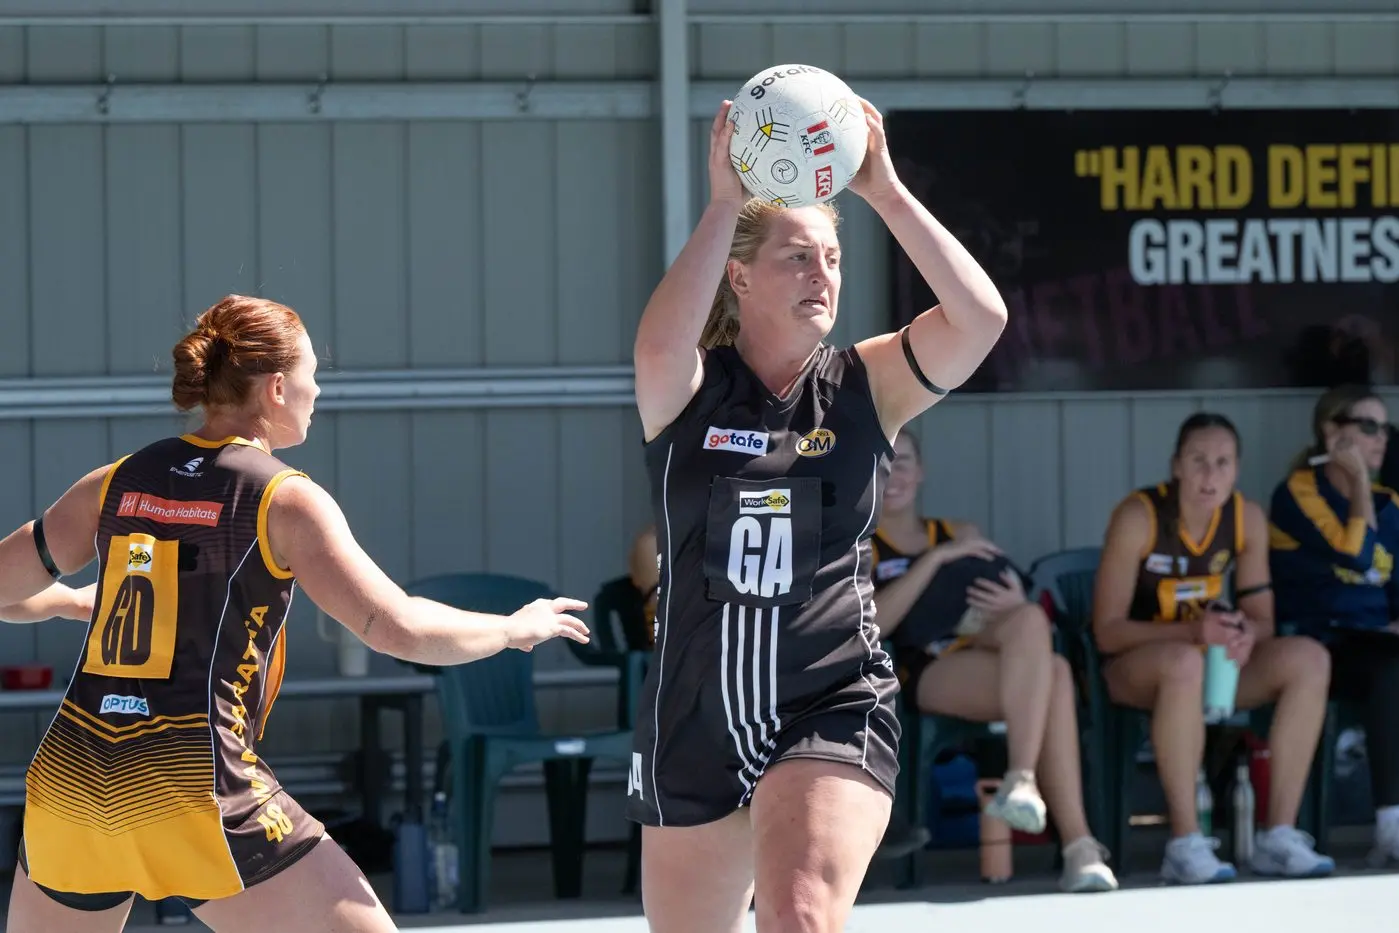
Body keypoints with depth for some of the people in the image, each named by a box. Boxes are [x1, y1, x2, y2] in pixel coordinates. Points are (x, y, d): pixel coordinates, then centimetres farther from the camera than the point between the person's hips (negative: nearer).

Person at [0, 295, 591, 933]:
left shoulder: (116, 482, 12)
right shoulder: (282, 499, -2)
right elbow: (398, 628, -8)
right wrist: (517, 629, 8)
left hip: (67, 781, 5)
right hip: (192, 786, -5)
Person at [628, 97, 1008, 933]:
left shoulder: (866, 386, 1)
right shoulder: (687, 389, -3)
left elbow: (981, 317, -15)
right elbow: (659, 343, -28)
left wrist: (885, 190, -19)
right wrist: (725, 204, -29)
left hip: (832, 709, -1)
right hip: (694, 714, 2)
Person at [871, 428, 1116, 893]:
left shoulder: (961, 534, 27)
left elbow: (1027, 617, 19)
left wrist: (1013, 606, -7)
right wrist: (936, 559, -11)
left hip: (991, 659, 4)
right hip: (927, 674, -4)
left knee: (1049, 663, -36)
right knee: (1043, 655, -36)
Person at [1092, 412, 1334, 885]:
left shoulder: (1247, 518, -3)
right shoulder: (1138, 517, -18)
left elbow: (1262, 618, 2)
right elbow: (1106, 631, -19)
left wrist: (1246, 633, -24)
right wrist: (1194, 633, -33)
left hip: (1215, 659, 6)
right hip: (1133, 669, -5)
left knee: (1309, 659, -18)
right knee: (1185, 663, -40)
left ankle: (1279, 835, -20)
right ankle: (1185, 843, -38)